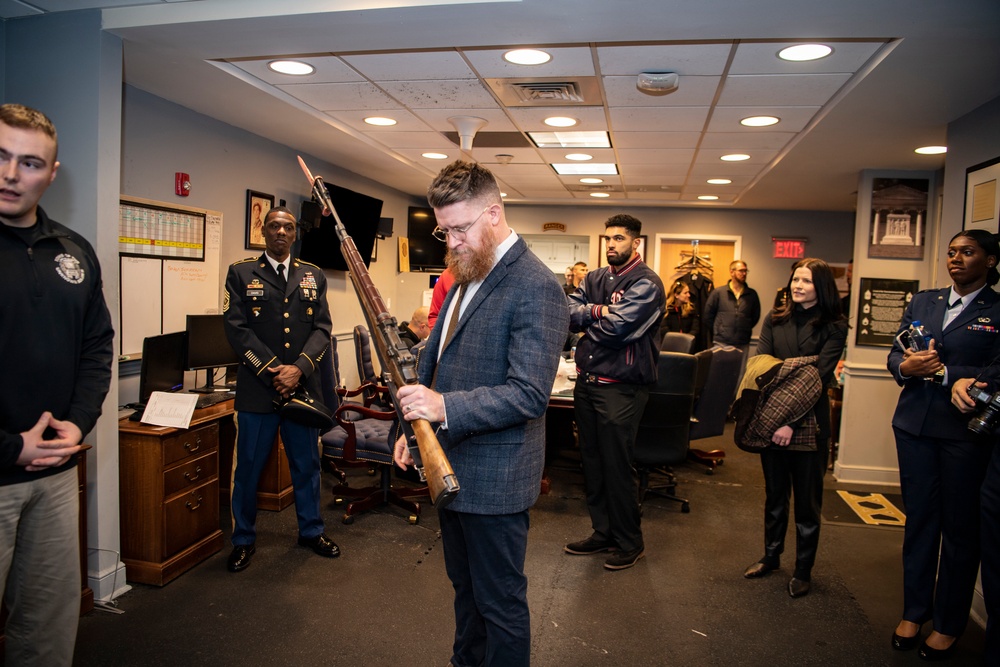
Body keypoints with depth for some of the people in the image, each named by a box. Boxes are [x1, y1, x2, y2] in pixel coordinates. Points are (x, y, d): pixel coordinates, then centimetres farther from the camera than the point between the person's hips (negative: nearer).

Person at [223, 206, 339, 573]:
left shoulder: (313, 276, 10)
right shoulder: (241, 273, 3)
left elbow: (322, 328, 3)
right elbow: (236, 328, -5)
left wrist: (299, 368, -12)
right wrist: (272, 371, -13)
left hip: (302, 387, 2)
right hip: (257, 389, -2)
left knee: (307, 464, 13)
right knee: (248, 468, 8)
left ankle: (311, 530, 31)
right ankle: (243, 539, 26)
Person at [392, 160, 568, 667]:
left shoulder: (535, 287, -19)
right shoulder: (466, 275, 10)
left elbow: (529, 395, -24)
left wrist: (446, 407, -32)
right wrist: (416, 426, 10)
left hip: (494, 478, -9)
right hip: (451, 467, 9)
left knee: (500, 602, 9)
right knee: (465, 587, 26)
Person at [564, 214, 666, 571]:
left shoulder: (646, 283, -10)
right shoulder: (594, 278, 11)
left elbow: (616, 329, -21)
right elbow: (568, 314, -2)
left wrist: (587, 317, -5)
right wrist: (600, 311, -15)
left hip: (621, 387, -7)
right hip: (586, 381, 7)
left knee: (616, 467, 1)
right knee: (592, 463, 14)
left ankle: (630, 543, 20)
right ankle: (602, 532, 30)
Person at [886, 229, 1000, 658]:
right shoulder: (923, 301, 11)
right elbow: (895, 353, 8)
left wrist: (943, 373, -21)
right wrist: (906, 367, -13)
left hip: (965, 431, -4)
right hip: (915, 425, 4)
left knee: (960, 527, 6)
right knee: (918, 519, 12)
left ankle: (949, 624, 22)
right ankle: (914, 612, 25)